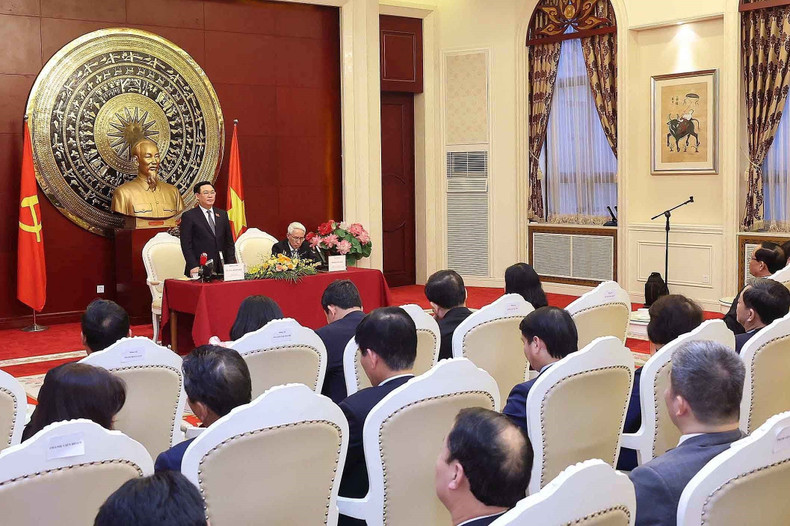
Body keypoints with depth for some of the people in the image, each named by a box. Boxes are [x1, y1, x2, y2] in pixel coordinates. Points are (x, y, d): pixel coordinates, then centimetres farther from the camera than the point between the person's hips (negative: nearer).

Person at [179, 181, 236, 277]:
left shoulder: (222, 214, 15)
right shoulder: (188, 216, 0)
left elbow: (229, 242, 16)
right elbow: (186, 245, -5)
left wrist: (231, 264, 5)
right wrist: (193, 266, -14)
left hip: (221, 268, 4)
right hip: (199, 270, -4)